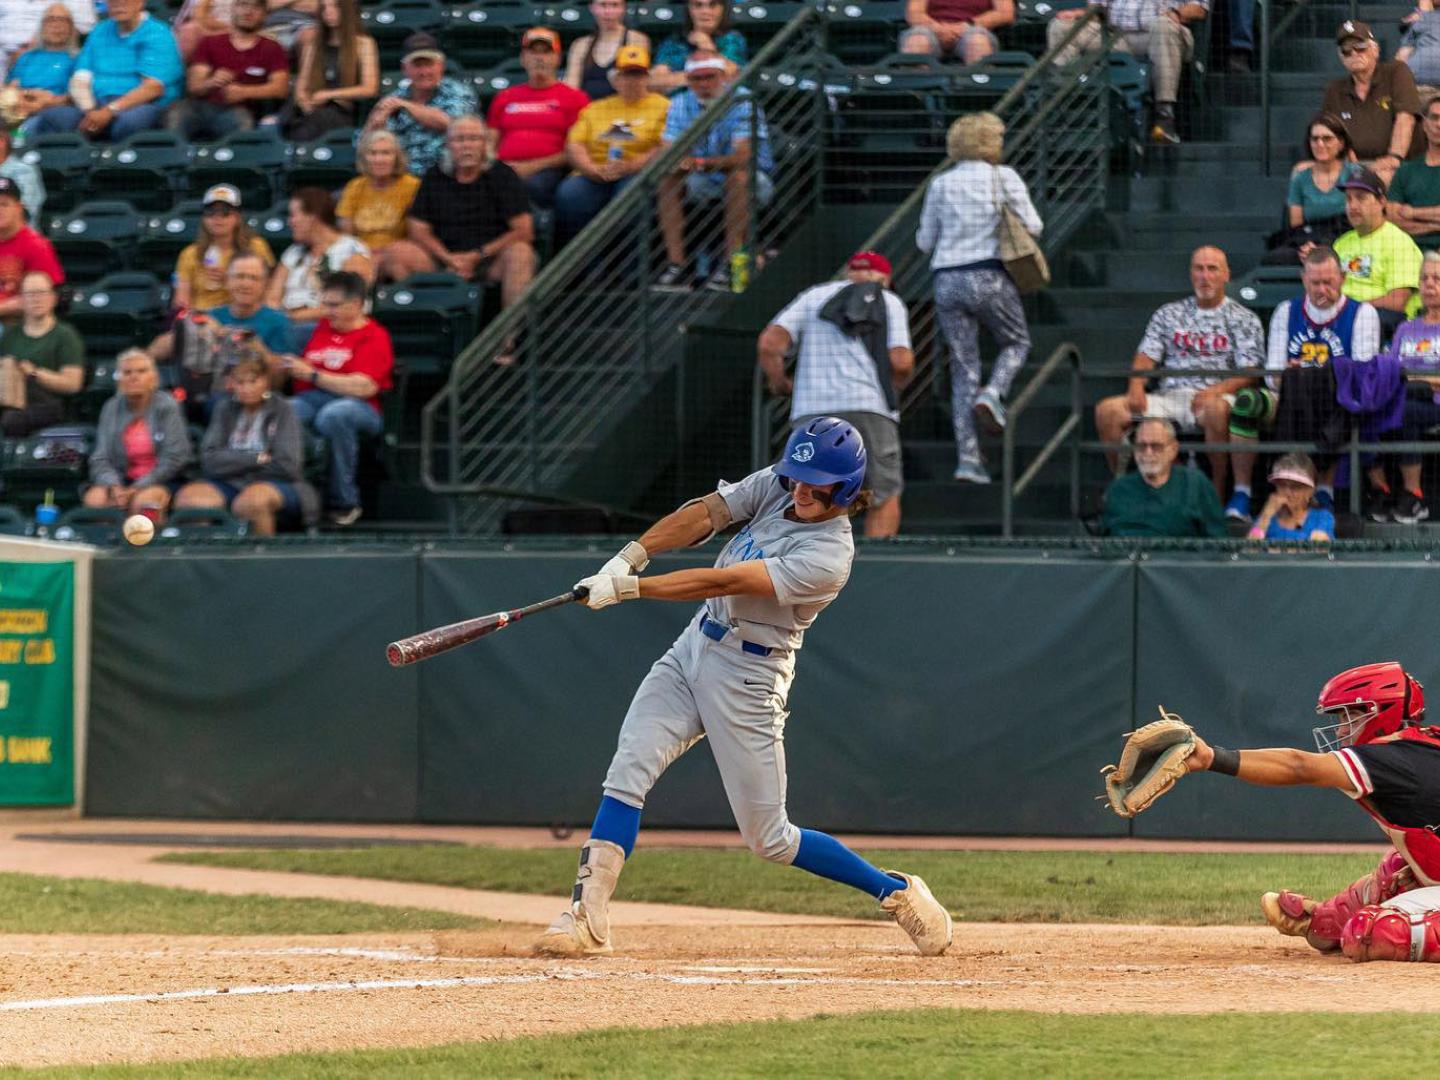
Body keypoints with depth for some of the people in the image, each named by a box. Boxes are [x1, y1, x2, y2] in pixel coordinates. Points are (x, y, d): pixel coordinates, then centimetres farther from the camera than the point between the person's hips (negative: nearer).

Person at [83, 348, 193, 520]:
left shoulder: (167, 406, -1)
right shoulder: (112, 409, 9)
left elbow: (174, 458, -7)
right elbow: (100, 459, 5)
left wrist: (137, 489, -15)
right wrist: (114, 486, -17)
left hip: (160, 483, -3)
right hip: (123, 481, 3)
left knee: (144, 500, -35)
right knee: (94, 497, -27)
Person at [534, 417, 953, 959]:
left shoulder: (828, 556, -23)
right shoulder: (778, 485, 0)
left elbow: (725, 582, -28)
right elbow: (705, 513, -10)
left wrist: (630, 588, -32)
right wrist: (631, 556, -26)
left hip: (748, 679, -6)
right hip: (692, 651, 6)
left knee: (768, 837, 0)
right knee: (628, 769, -13)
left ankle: (897, 892, 18)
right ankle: (586, 919, -17)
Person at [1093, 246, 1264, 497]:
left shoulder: (1243, 319, 11)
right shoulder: (1169, 314, 22)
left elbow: (1249, 373, 0)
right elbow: (1146, 356, 15)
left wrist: (1215, 391, -18)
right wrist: (1136, 387, -7)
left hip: (1215, 398, -4)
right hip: (1170, 397, 4)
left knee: (1216, 410, -42)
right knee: (1107, 410, -18)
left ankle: (1219, 492, -31)